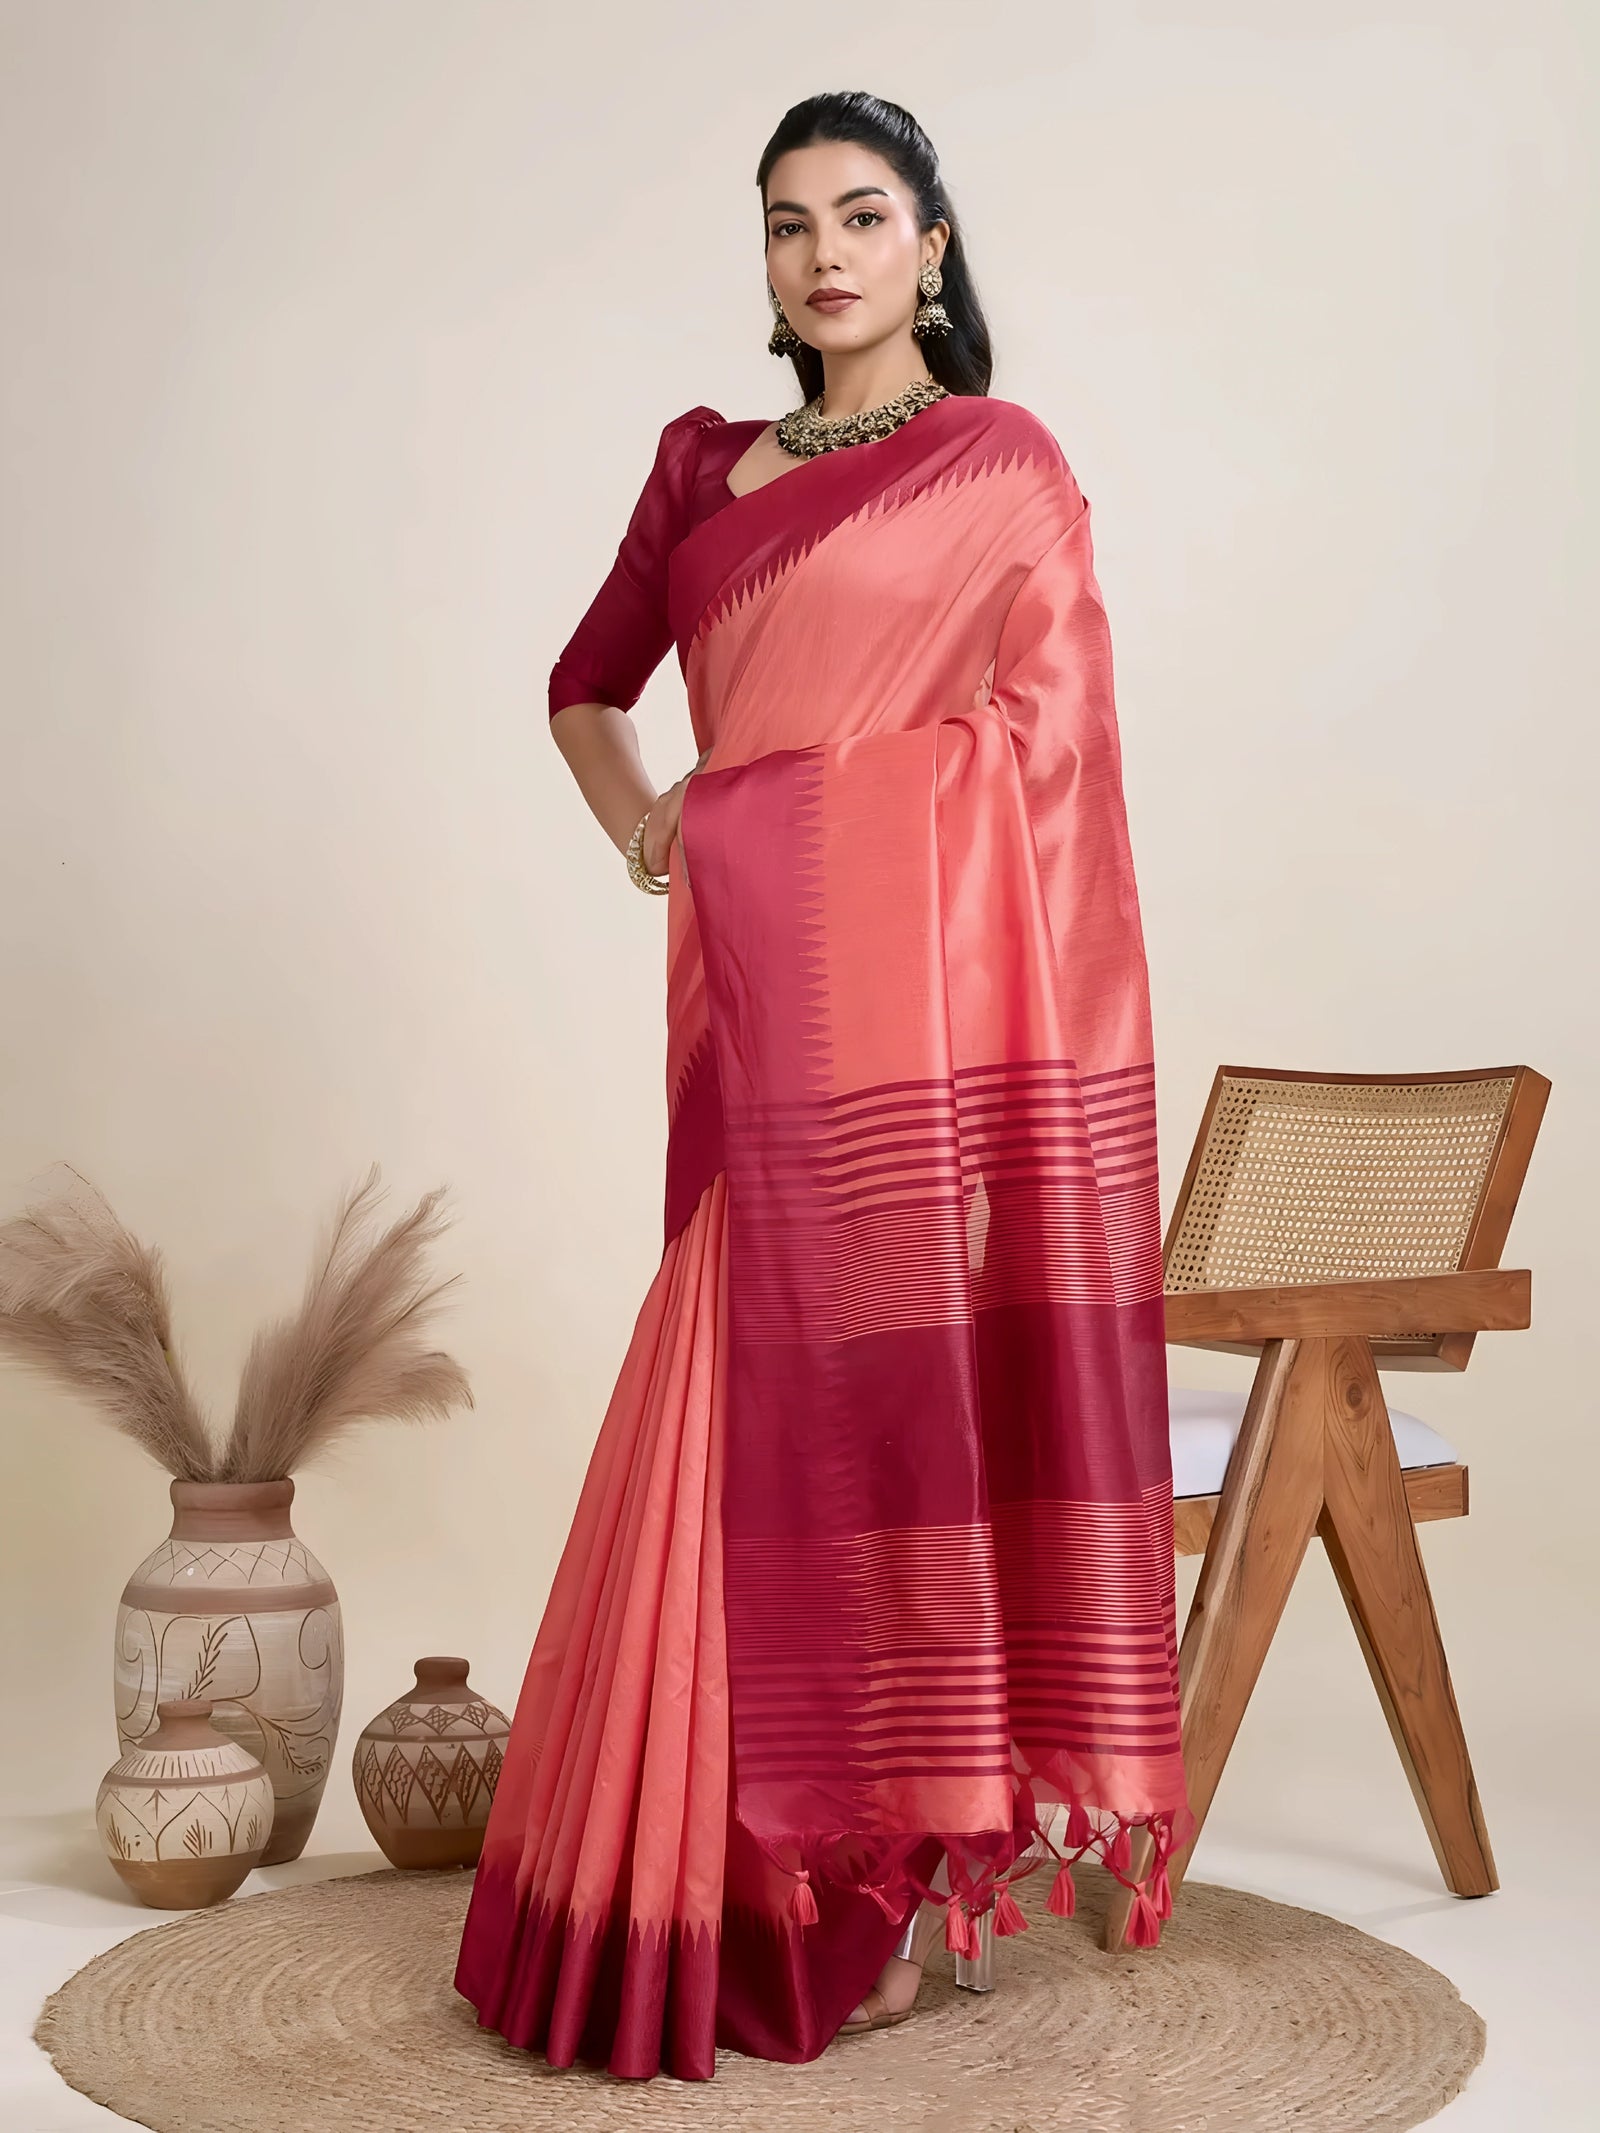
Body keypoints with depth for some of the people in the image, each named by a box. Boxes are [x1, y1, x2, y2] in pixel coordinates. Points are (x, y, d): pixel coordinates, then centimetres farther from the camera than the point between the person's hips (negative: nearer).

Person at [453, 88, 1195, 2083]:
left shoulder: (1003, 465, 2)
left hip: (923, 993, -4)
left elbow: (1054, 771, -4)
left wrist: (1019, 1086, -12)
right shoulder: (704, 467, 17)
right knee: (772, 1422, 7)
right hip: (755, 999, 5)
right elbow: (587, 680, 30)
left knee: (894, 1408, -1)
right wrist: (634, 823, 9)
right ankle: (779, 1876, 20)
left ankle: (890, 1890, 12)